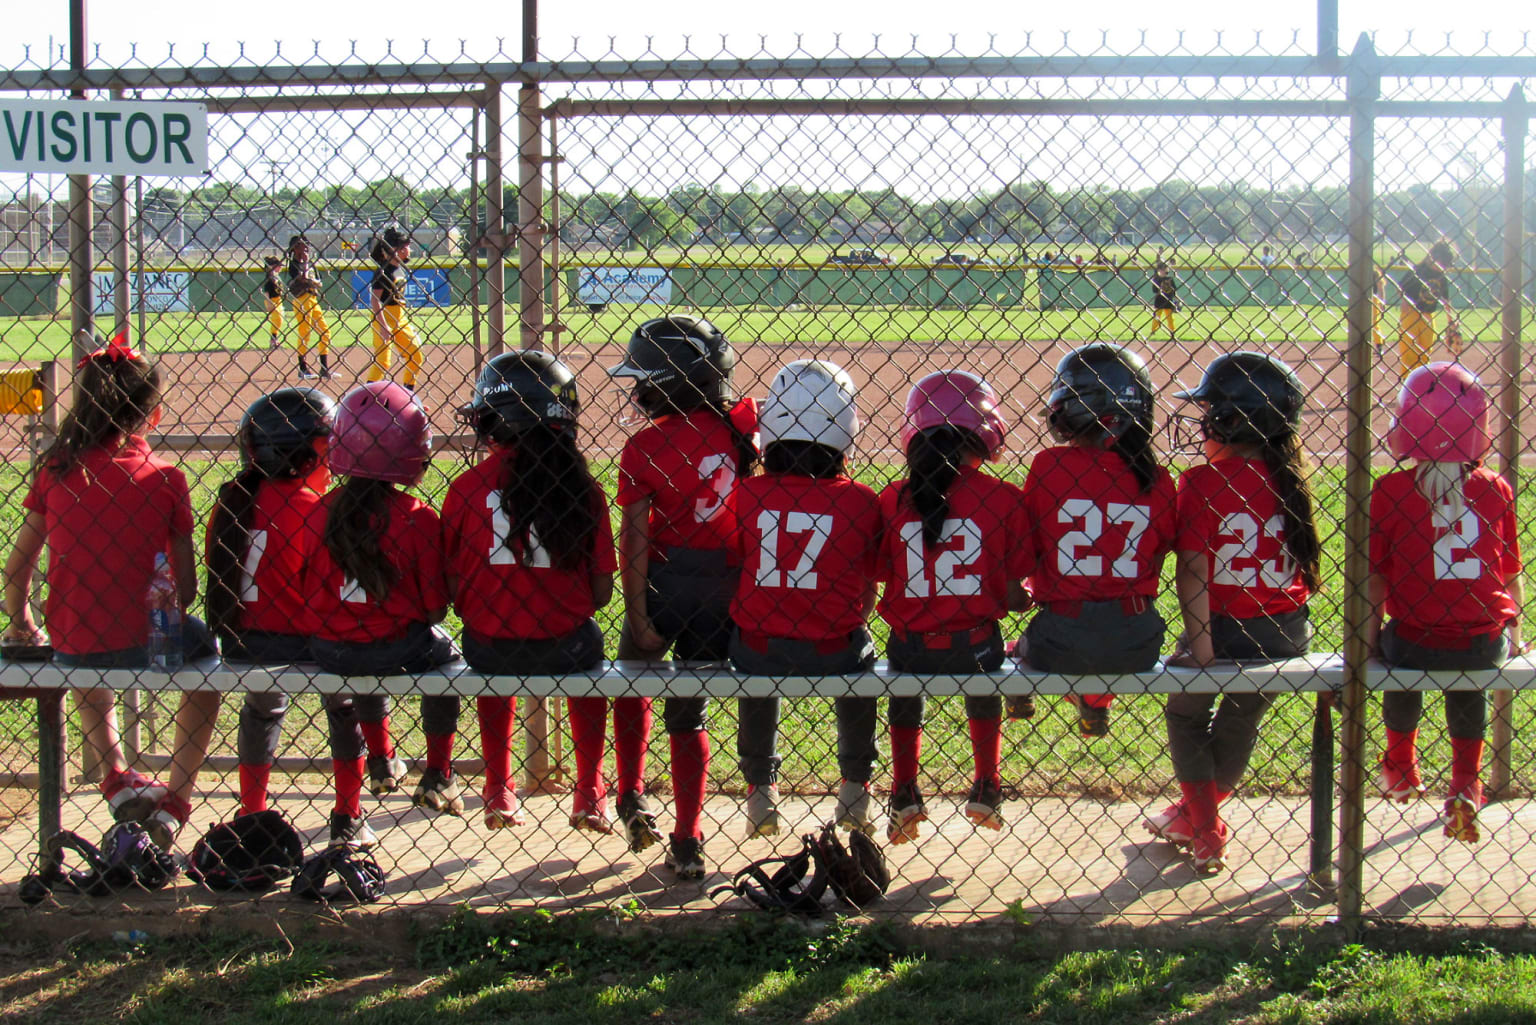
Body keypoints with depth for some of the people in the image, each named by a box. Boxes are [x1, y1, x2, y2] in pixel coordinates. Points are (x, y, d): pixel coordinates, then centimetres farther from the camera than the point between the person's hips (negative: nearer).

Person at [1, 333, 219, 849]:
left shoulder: (55, 472, -3)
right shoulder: (165, 479, -8)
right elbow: (186, 586, -7)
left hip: (71, 647, 3)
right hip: (145, 641, -3)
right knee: (205, 646, 30)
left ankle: (116, 774, 23)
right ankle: (175, 801, 24)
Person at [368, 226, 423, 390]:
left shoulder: (401, 269, 10)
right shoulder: (383, 270, -14)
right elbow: (375, 300, -18)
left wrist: (408, 323, 19)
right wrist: (383, 326, -25)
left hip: (400, 318, 9)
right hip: (384, 317, -9)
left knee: (415, 358, 9)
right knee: (382, 362, -13)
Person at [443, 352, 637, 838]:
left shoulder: (466, 487, -8)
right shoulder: (581, 488, -7)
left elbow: (451, 588, -5)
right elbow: (601, 592, -3)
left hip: (489, 646, 1)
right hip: (564, 646, 0)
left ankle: (498, 792, 39)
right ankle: (589, 795, 35)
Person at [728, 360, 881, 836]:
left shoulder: (744, 493, -9)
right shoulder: (860, 501, -9)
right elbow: (867, 594, 0)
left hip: (758, 652, 1)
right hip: (831, 653, 0)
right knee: (859, 651, 35)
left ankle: (761, 791, 40)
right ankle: (855, 796, 40)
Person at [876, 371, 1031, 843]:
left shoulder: (892, 499, -4)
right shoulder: (1004, 498, -8)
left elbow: (877, 581, 1)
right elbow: (1013, 595, -4)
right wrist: (1029, 600, 18)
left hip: (910, 648, 0)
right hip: (976, 646, 0)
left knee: (905, 694, 34)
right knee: (983, 693, 34)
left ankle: (904, 793, 27)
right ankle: (986, 790, 39)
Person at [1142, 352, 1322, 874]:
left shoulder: (1201, 482, -16)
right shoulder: (1288, 478, 0)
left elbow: (1193, 570, -20)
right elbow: (1306, 560, 4)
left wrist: (1199, 643, -20)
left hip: (1226, 629, -5)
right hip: (1288, 632, 5)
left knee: (1186, 714, 20)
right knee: (1239, 722, 25)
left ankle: (1206, 833, 22)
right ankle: (1197, 812, 41)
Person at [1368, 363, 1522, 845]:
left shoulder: (1391, 490, -7)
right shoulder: (1497, 490, 0)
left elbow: (1375, 578, -4)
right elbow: (1511, 575, 8)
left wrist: (1369, 640, 10)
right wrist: (1512, 638, 23)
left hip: (1417, 640, -2)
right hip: (1487, 643, 2)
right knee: (1467, 680, 35)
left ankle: (1401, 767, 48)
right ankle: (1465, 785, 28)